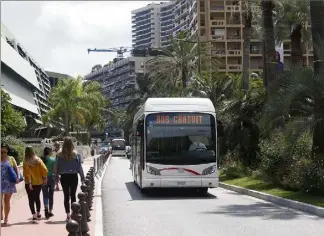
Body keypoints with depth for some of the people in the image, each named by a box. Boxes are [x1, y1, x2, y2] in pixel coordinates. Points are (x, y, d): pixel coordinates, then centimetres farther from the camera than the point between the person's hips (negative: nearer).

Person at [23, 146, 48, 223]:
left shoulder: (26, 162, -13)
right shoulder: (38, 160, -4)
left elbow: (26, 173, -16)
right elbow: (44, 170, -6)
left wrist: (29, 183, -15)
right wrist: (44, 178, 5)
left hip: (29, 183, -4)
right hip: (38, 182, 4)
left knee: (31, 199, 3)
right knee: (37, 198, 20)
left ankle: (34, 216, -4)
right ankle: (38, 214, 28)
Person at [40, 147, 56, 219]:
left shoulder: (41, 159, -1)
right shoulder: (53, 159, -7)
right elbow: (54, 170, -11)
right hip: (51, 178, -1)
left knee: (45, 194, 6)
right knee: (51, 195, 11)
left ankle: (46, 208, -17)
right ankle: (50, 211, 16)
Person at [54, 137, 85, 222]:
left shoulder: (59, 155, -5)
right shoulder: (76, 154, -6)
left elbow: (56, 167, -1)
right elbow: (80, 167, -3)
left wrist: (56, 177, 9)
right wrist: (82, 177, 4)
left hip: (64, 177, 0)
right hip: (73, 176, 0)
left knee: (66, 196, 7)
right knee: (73, 195, 9)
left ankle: (68, 215, 5)